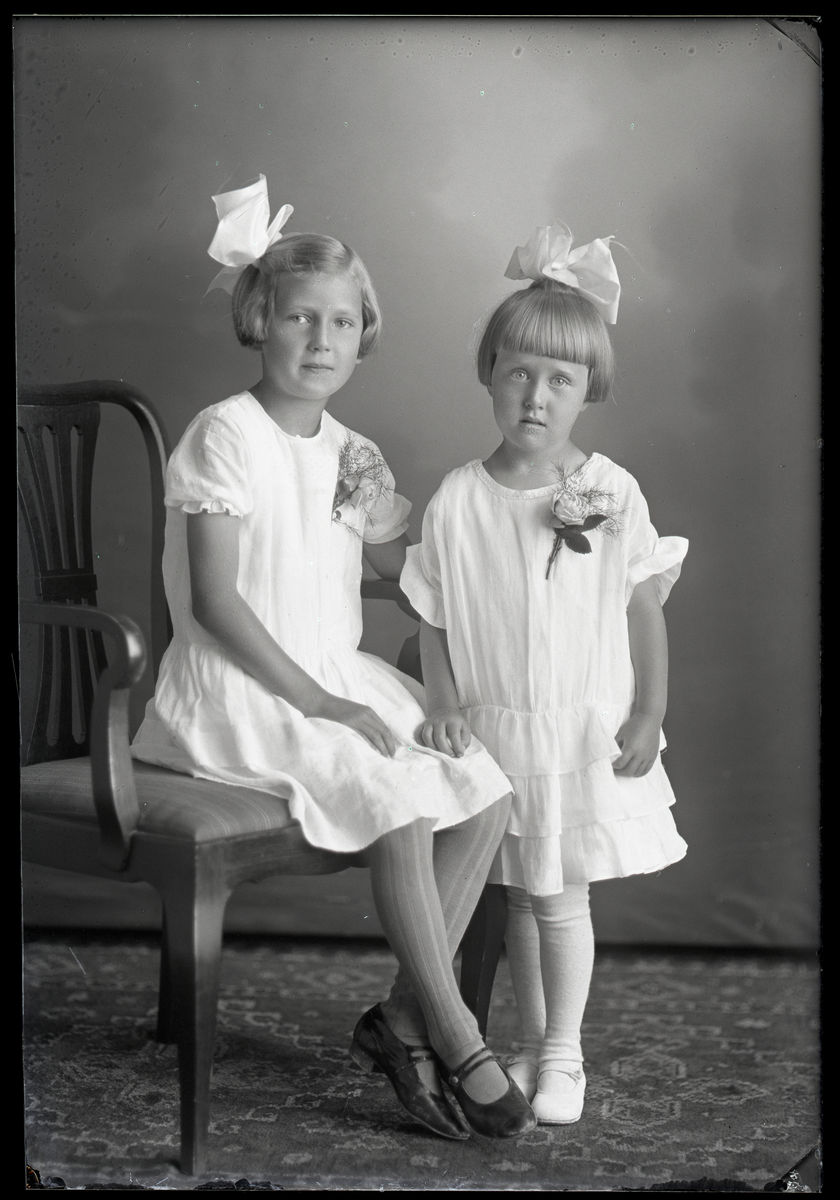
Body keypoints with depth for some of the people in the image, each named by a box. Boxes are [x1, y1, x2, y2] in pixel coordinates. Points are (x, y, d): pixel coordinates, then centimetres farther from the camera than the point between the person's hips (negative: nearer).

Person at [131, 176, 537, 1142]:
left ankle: (405, 1016, 0)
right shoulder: (228, 435, -10)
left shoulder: (347, 452, 11)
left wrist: (385, 528, -6)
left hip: (337, 678, 8)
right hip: (238, 692, -8)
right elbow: (215, 600, -17)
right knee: (400, 798, -26)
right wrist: (314, 700, -19)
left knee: (486, 788, -6)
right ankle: (455, 1038, -12)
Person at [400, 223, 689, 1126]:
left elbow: (645, 609, -3)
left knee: (563, 896, 3)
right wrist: (444, 704, -9)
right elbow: (434, 619, 1)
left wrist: (649, 714, -4)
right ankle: (532, 1043, 30)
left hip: (588, 731, -2)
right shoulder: (457, 501, -6)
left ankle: (564, 1054, 20)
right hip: (494, 731, 2)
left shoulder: (611, 493, -9)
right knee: (519, 895, 13)